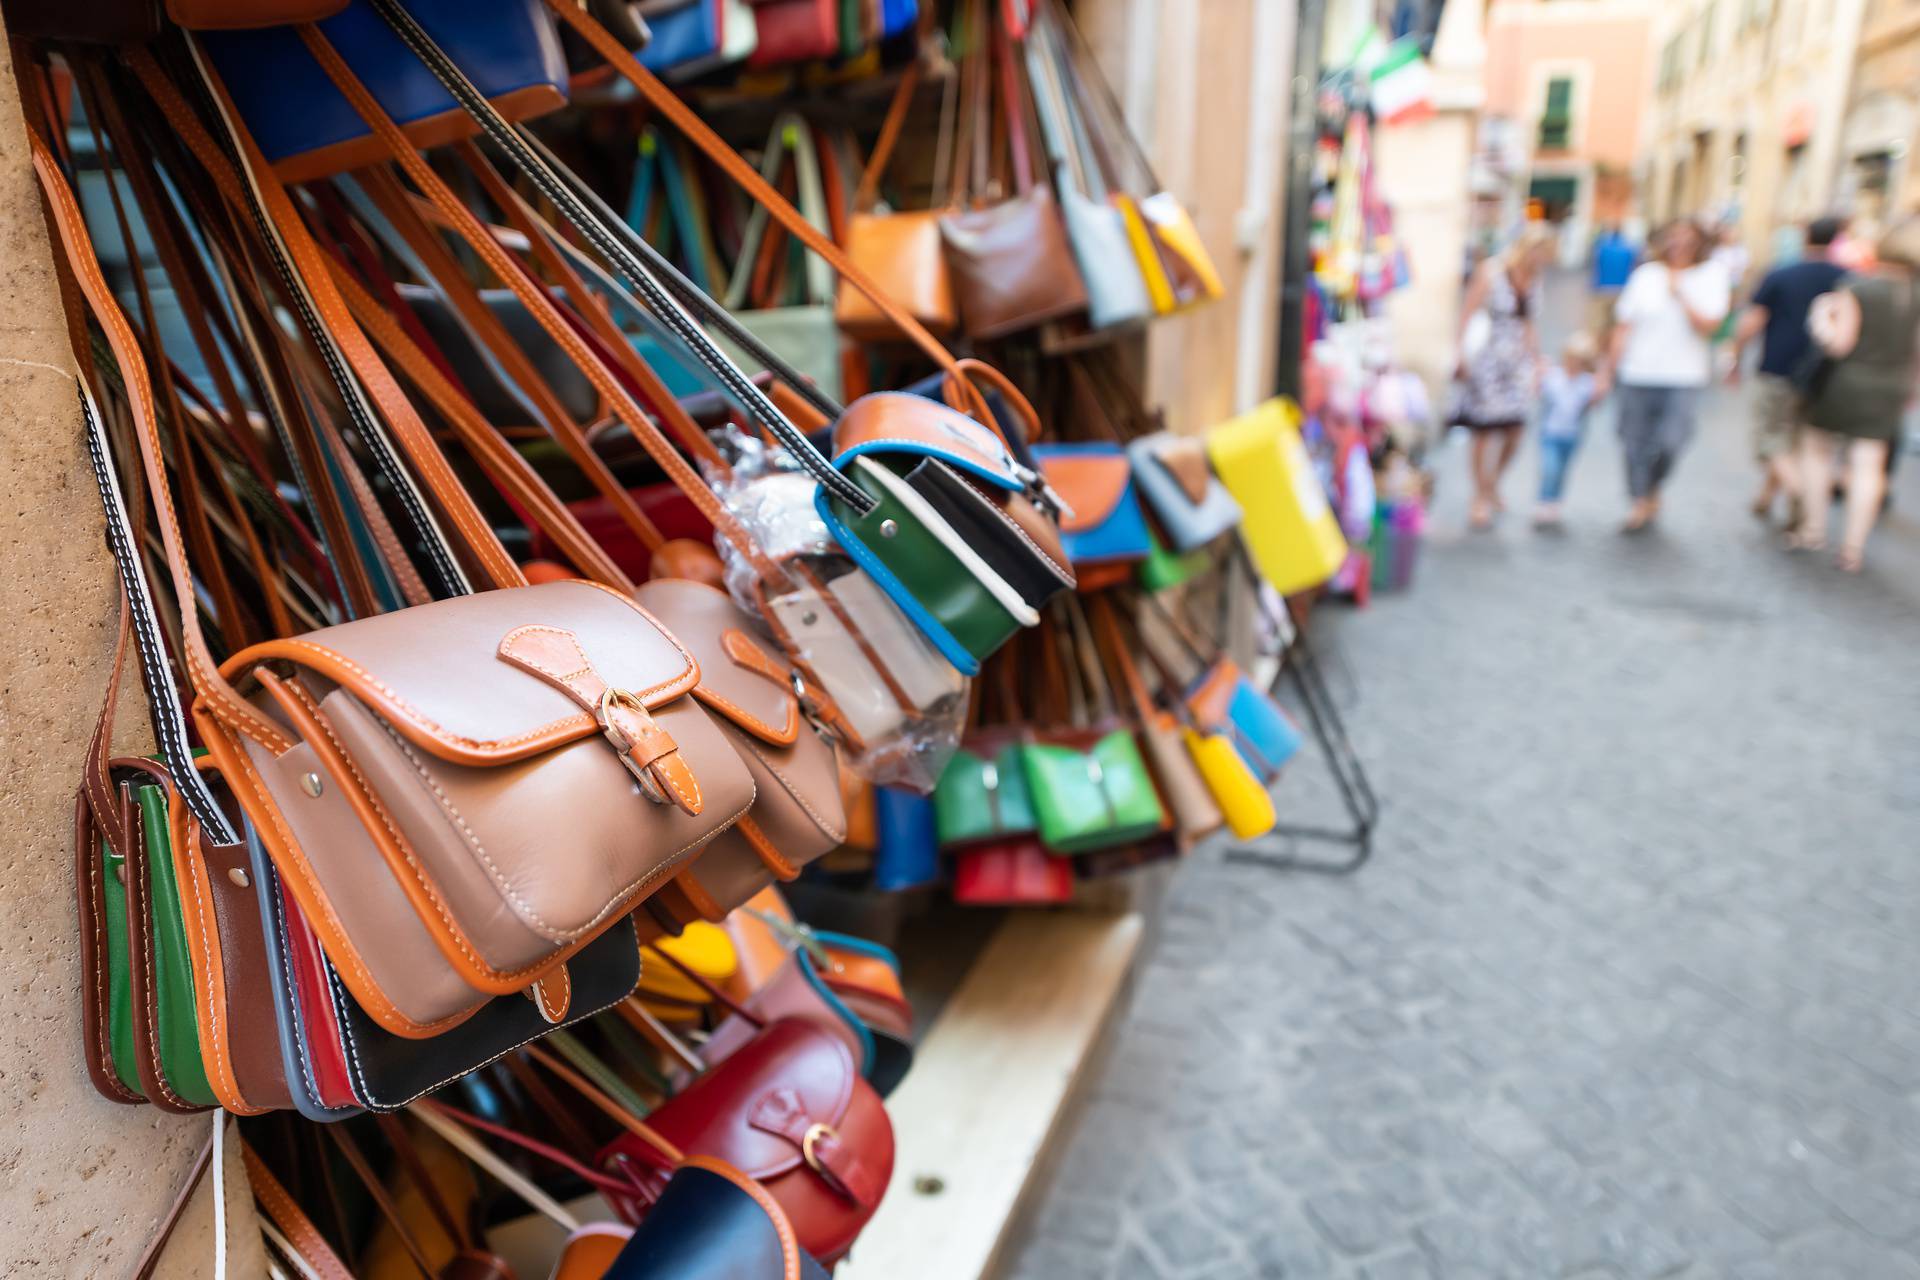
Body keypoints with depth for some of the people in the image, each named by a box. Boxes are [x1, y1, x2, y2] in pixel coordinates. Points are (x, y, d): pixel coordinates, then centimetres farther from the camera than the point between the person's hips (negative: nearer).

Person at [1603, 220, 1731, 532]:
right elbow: (1624, 324, 8)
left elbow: (1708, 325, -8)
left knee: (1671, 442, -14)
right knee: (1636, 443, 4)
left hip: (1684, 377, -2)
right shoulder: (1646, 274, 6)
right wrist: (1611, 367, 5)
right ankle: (1642, 504, 20)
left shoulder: (1712, 276, 2)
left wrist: (1680, 294, -12)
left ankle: (1652, 491, 14)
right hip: (1638, 374, 2)